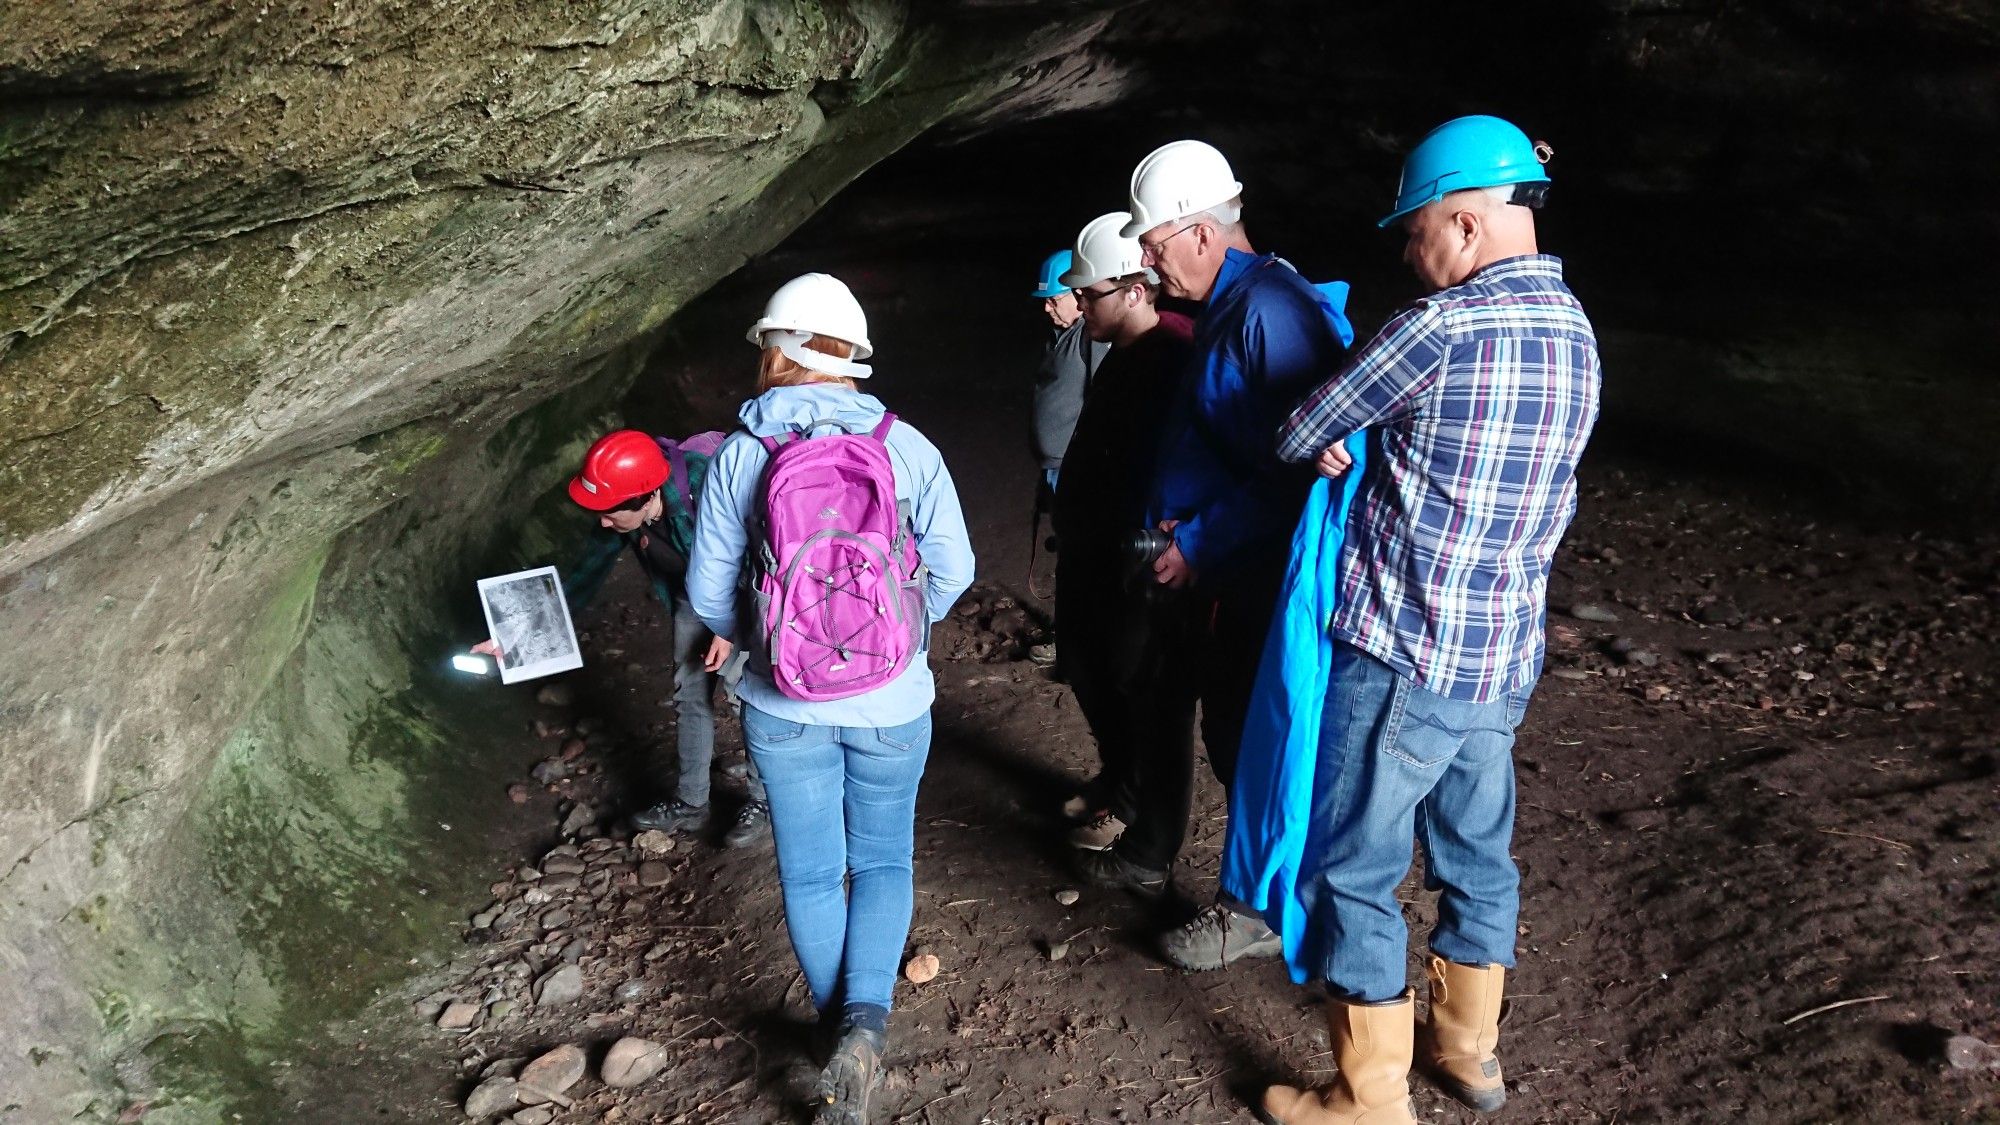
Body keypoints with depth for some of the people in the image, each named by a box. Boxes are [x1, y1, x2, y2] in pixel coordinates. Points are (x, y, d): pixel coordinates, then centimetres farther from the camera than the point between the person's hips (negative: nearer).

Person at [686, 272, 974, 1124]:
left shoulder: (739, 455, -9)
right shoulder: (906, 446, -9)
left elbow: (708, 592, -3)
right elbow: (952, 571, -4)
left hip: (784, 707, 0)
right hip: (892, 702, 1)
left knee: (810, 872, 18)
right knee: (883, 860, 18)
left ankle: (839, 1022, 31)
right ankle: (866, 1021, 0)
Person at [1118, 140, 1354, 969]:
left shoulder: (1270, 314, -23)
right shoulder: (1230, 304, 10)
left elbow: (1292, 469, -26)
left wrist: (1198, 545, -20)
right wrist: (1176, 519, 7)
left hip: (1267, 580, -10)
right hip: (1233, 569, 10)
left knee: (1247, 740, 4)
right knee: (1232, 723, 19)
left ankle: (1262, 908, 23)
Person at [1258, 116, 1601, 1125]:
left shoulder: (1439, 328, -19)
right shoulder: (1574, 331, 6)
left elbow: (1302, 435, -9)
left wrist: (1330, 448, 14)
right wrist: (1376, 450, 11)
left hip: (1404, 656, -8)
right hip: (1506, 657, 8)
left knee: (1354, 872, 6)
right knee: (1476, 851, 21)